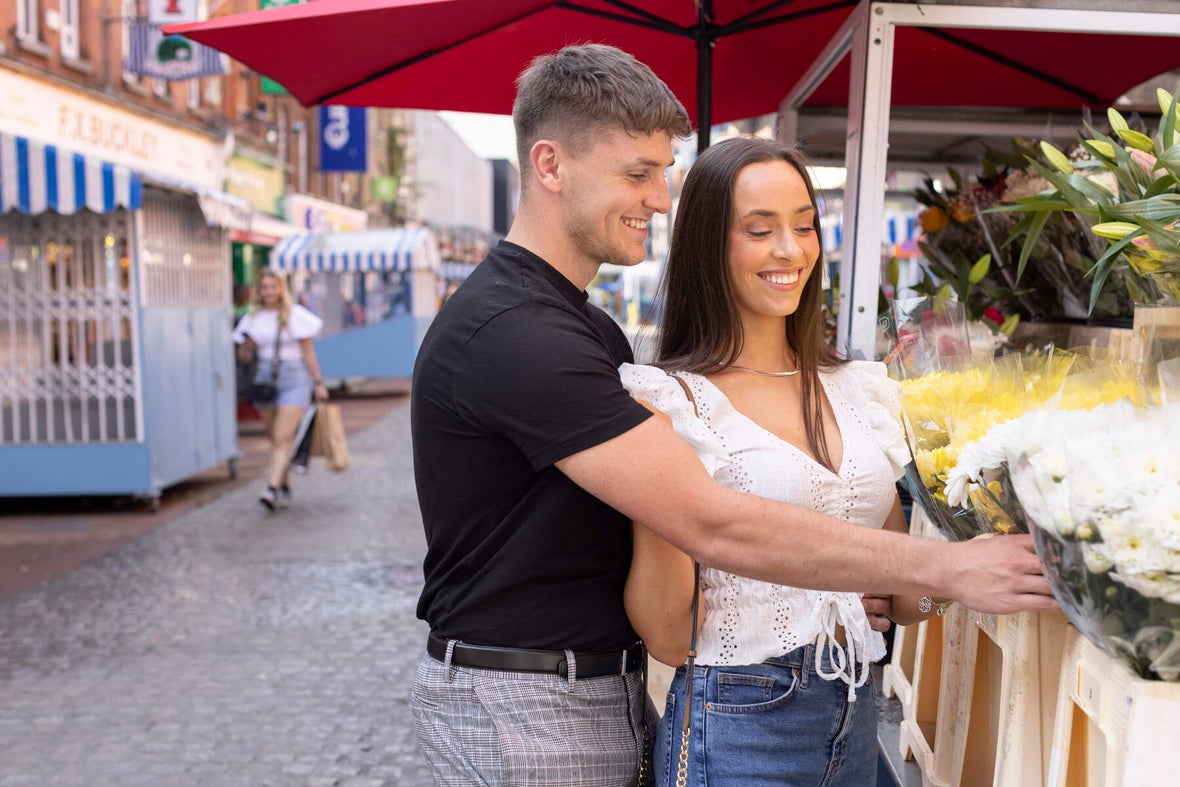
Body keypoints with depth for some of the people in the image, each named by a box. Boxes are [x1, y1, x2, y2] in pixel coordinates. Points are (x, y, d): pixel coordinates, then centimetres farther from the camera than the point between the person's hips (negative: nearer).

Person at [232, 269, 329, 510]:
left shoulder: (295, 314, -1)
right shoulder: (253, 318, 10)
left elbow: (308, 352, 0)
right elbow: (249, 350, 17)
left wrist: (318, 382, -2)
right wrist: (248, 345, -6)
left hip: (294, 379, -5)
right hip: (265, 378, 5)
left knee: (283, 437, -15)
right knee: (276, 439, 10)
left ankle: (272, 489, -24)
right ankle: (285, 489, 21)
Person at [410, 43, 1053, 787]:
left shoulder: (586, 327, 11)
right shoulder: (512, 332, -22)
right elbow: (713, 524, -27)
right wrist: (948, 568, -23)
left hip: (608, 688, 9)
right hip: (521, 706, -8)